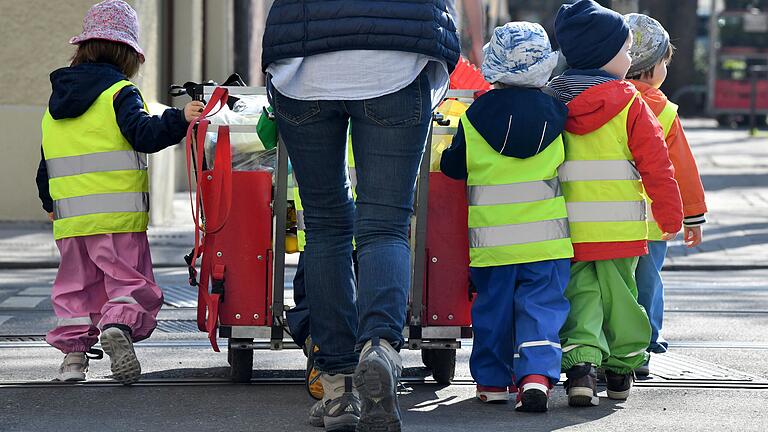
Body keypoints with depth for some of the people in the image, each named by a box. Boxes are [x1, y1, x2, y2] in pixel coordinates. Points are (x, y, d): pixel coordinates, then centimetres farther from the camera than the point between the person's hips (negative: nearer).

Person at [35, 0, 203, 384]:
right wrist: (180, 119, -20)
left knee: (76, 284, 14)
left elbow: (45, 165, 22)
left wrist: (50, 203, 33)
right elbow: (142, 134, -20)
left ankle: (73, 348, 7)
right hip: (117, 216, -5)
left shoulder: (56, 103, 16)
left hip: (70, 219, 5)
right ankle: (118, 326, -27)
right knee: (128, 279, -2)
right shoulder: (120, 93, -4)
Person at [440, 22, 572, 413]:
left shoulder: (476, 116, -4)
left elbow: (452, 166, 6)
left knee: (493, 308, 12)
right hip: (546, 235, 0)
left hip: (491, 237, 0)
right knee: (542, 306, 0)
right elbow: (570, 164, 13)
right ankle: (537, 374, -18)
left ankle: (492, 380, 18)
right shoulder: (556, 113, -1)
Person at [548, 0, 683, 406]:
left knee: (579, 293, 4)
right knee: (619, 293, 12)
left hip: (567, 228, 2)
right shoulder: (630, 104, -7)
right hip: (620, 228, -2)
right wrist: (670, 216, 5)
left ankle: (580, 363, -16)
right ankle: (621, 369, 21)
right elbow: (656, 164, -5)